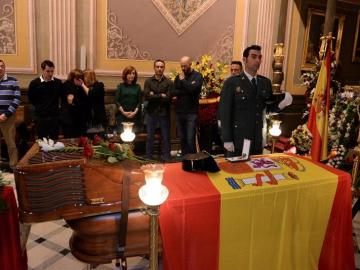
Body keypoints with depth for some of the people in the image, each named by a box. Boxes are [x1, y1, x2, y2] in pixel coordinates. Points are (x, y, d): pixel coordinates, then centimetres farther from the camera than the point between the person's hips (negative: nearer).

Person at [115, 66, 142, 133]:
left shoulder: (137, 87, 10)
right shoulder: (120, 86, 6)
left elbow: (139, 101, 5)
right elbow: (117, 101, 2)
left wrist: (135, 112, -9)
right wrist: (123, 112, -9)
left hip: (135, 116, 1)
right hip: (122, 115, -1)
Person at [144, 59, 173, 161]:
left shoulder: (169, 82, -1)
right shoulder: (148, 81, 3)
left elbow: (168, 98, -12)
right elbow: (146, 96, -11)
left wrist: (154, 96, -10)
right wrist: (161, 96, -12)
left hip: (164, 113, -1)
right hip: (152, 113, 1)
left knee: (166, 137, 7)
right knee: (150, 137, 9)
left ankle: (167, 159, 17)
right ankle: (148, 158, 20)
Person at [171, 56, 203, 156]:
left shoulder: (197, 76, 0)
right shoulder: (178, 77, 12)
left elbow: (193, 89, -19)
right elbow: (173, 92, -1)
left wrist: (183, 80, -8)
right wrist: (187, 91, -11)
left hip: (191, 113, -4)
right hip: (179, 112, 5)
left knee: (190, 139, -8)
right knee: (182, 139, 9)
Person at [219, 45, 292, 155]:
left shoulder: (265, 82, 8)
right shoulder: (231, 82, -7)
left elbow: (270, 107, 14)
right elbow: (224, 112, -10)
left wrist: (281, 104, -9)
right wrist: (227, 139, -14)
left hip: (257, 141, 5)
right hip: (237, 140, -4)